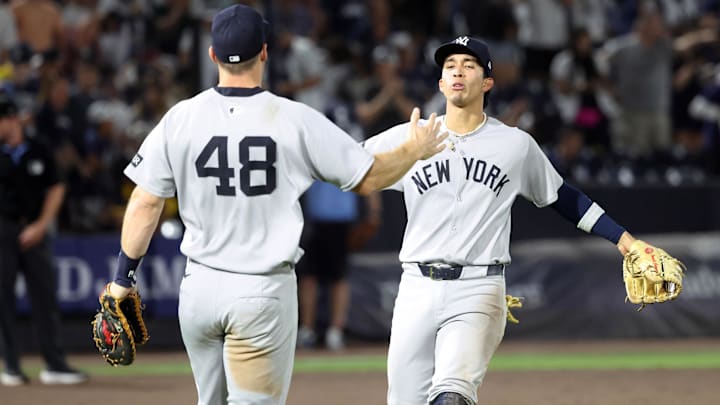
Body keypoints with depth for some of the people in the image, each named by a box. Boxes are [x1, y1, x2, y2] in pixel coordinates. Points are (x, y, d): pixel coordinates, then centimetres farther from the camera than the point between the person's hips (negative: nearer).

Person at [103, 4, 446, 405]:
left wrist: (124, 275, 9)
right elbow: (368, 178, -1)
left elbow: (145, 203, 0)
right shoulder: (295, 120, -9)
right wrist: (416, 150, 17)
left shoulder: (180, 119, -2)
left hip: (201, 284, 3)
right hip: (265, 292, -3)